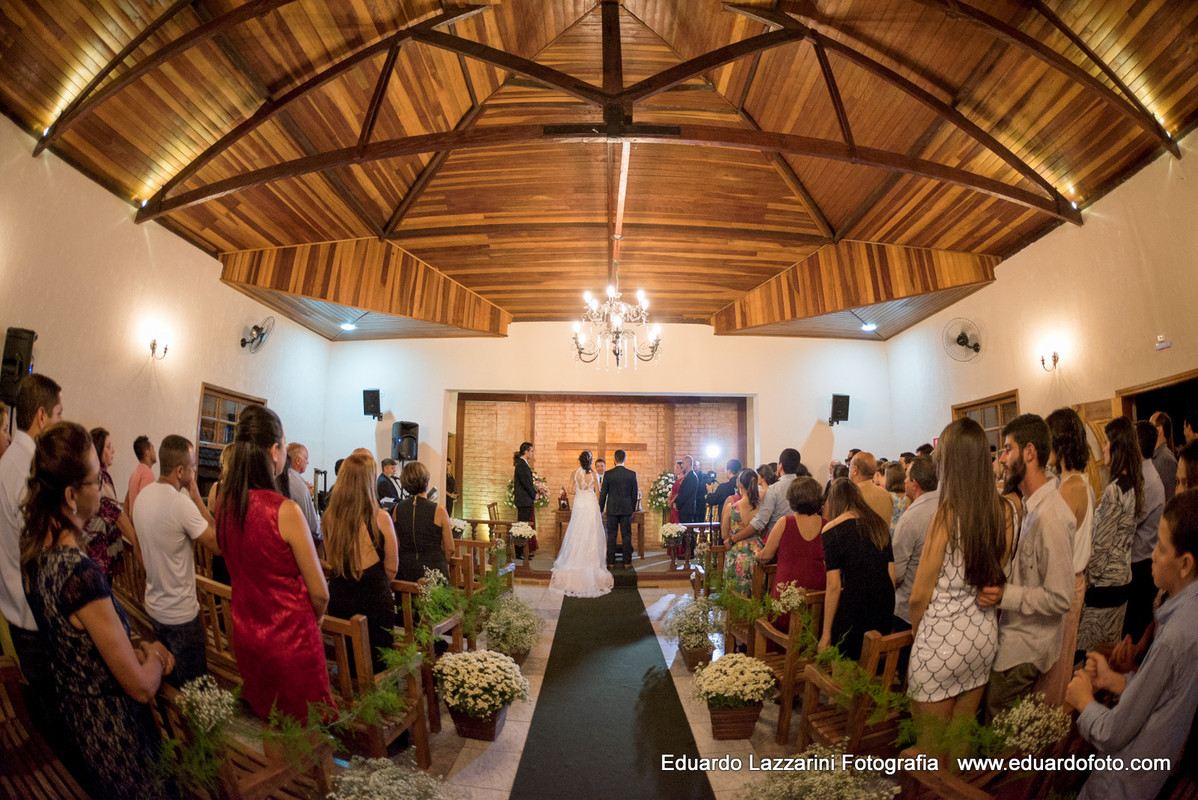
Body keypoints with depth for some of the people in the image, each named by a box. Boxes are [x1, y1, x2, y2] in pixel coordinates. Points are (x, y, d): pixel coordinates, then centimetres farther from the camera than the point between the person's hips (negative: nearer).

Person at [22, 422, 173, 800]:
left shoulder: (38, 549, -8)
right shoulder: (81, 573, -34)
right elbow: (142, 686, -26)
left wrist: (138, 647, 0)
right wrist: (154, 658, -6)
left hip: (73, 708, 8)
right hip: (112, 732, -8)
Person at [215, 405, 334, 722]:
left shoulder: (223, 502, -8)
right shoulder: (285, 511, -26)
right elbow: (319, 592, -15)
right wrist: (315, 620, 3)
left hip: (245, 635, 7)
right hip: (291, 642, -7)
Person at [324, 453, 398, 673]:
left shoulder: (329, 515, -6)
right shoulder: (380, 518, -18)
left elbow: (330, 561, 7)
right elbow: (392, 568, -9)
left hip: (338, 599, 4)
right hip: (373, 601, -4)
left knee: (346, 666, 19)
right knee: (376, 664, 10)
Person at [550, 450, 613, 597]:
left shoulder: (575, 473, -4)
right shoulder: (594, 474, -4)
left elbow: (571, 491, 0)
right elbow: (597, 493, 1)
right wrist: (599, 508, 13)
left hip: (579, 504, 1)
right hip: (592, 504, -1)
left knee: (577, 534, 8)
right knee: (591, 534, 6)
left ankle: (576, 561, 14)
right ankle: (591, 561, 8)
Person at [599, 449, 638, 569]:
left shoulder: (608, 474, -6)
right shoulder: (632, 474, -3)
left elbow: (603, 493, -2)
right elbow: (634, 493, 3)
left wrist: (601, 508, 9)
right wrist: (633, 509, 14)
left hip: (612, 509, -1)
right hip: (626, 509, 1)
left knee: (611, 536, 6)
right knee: (626, 536, 6)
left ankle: (611, 562, 9)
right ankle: (627, 562, 9)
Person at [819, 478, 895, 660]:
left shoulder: (832, 530, -8)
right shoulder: (880, 524, 9)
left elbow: (834, 586, -10)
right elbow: (892, 574, 11)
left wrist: (826, 634, -5)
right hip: (885, 609, 6)